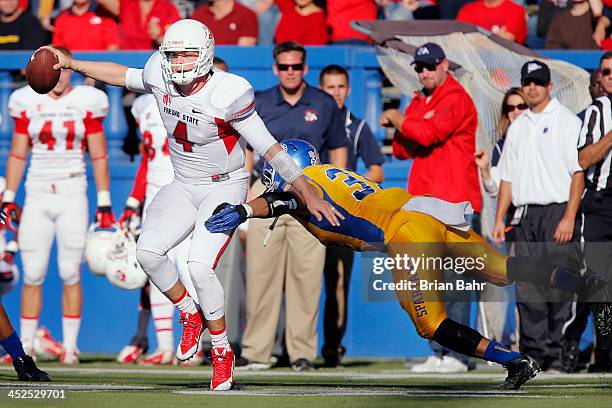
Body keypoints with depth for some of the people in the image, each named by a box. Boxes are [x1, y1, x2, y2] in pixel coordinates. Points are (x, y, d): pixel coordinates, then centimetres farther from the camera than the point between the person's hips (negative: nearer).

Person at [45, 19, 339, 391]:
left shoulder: (226, 94, -25)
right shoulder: (161, 79, -9)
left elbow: (270, 149, -21)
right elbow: (123, 75, 15)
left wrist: (309, 193, -22)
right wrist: (72, 64, 15)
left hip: (225, 188, -6)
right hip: (184, 187, 6)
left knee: (200, 266, -22)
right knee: (148, 250, -16)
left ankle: (222, 352, -3)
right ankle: (190, 315, 10)